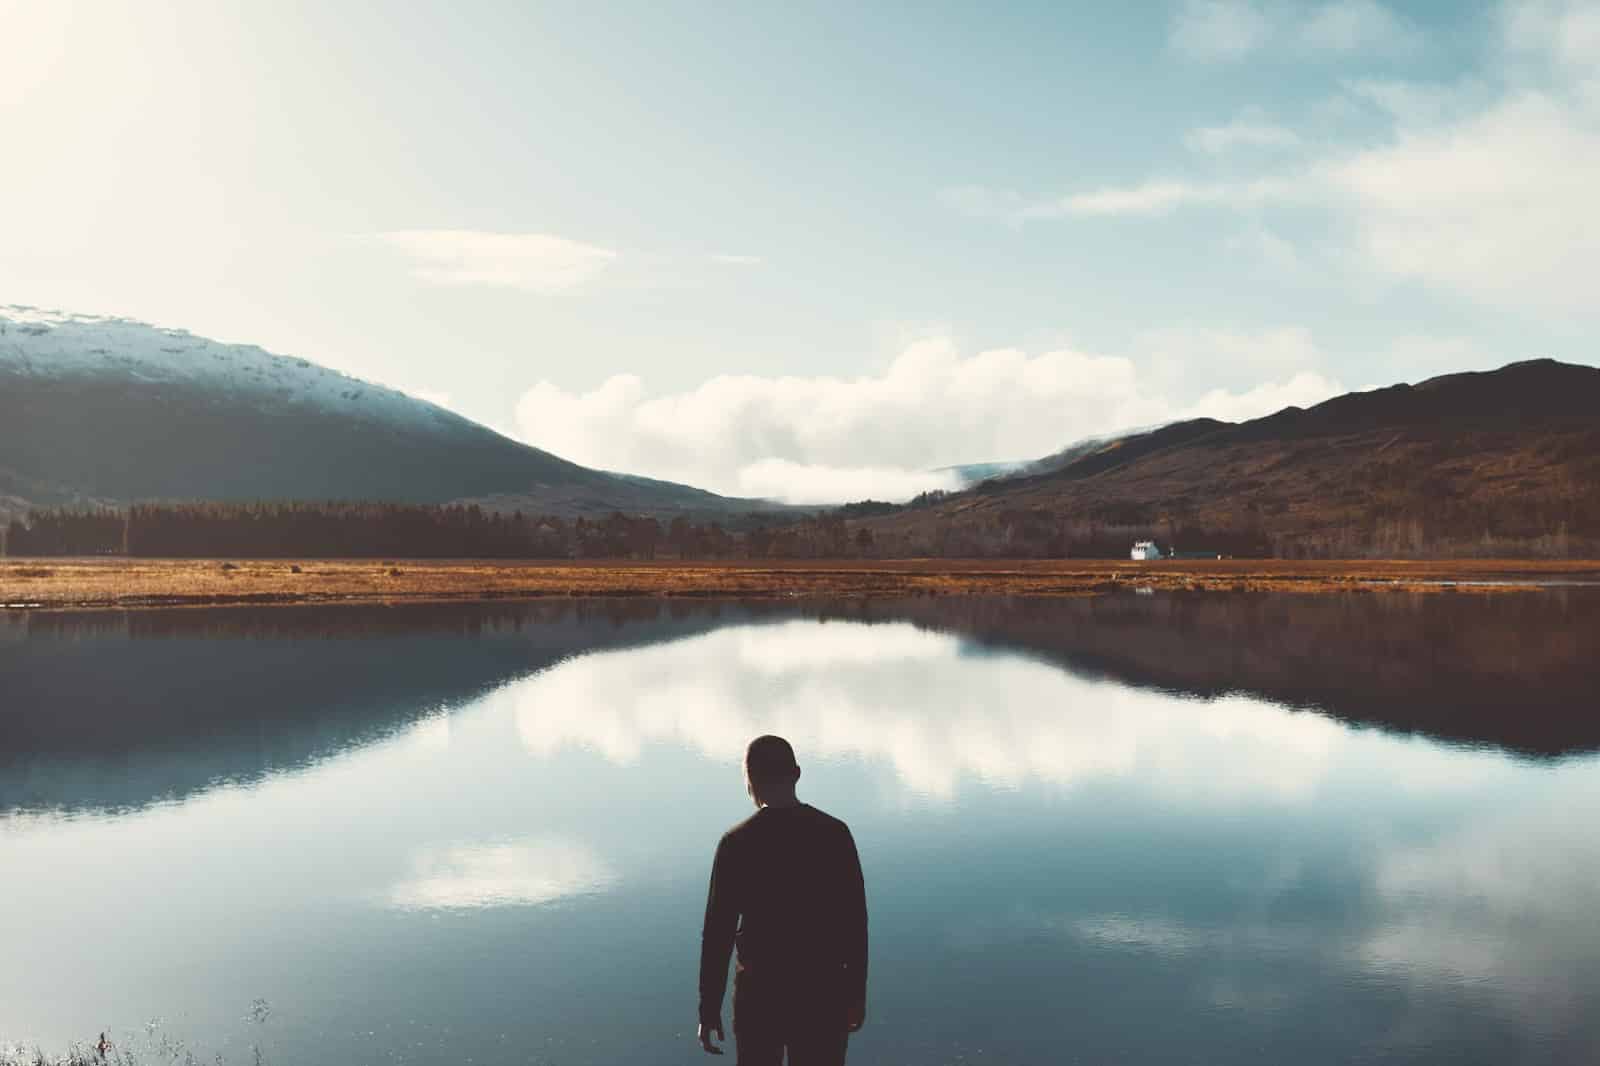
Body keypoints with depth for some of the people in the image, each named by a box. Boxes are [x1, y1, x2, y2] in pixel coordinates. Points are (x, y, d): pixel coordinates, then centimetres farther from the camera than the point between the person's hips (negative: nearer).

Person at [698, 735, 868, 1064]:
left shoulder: (737, 842, -9)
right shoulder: (835, 834, -5)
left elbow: (718, 931, -8)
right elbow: (855, 922, -3)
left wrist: (709, 1009, -1)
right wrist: (857, 996, 7)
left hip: (760, 991, -1)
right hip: (824, 990, 1)